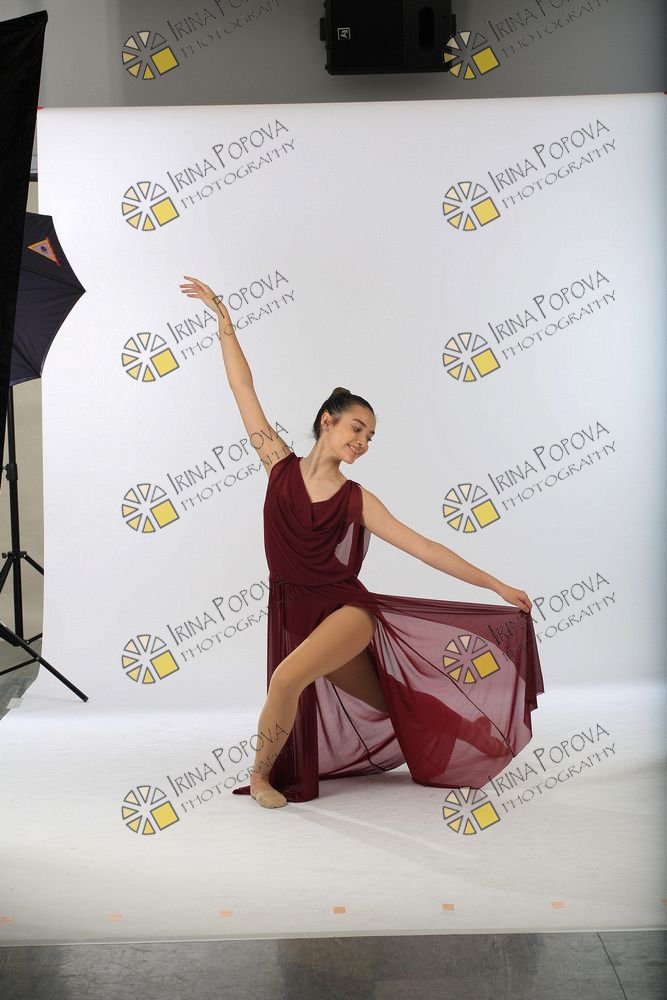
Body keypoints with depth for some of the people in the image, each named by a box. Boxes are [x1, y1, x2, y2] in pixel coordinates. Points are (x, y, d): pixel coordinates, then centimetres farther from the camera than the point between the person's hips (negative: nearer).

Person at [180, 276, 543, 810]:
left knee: (288, 678, -27)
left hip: (347, 609, -2)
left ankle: (263, 772, -2)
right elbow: (245, 392, -3)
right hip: (298, 613, 2)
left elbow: (423, 547, -8)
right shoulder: (281, 467, -4)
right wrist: (225, 323, -4)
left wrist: (497, 586, -10)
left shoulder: (357, 500, -7)